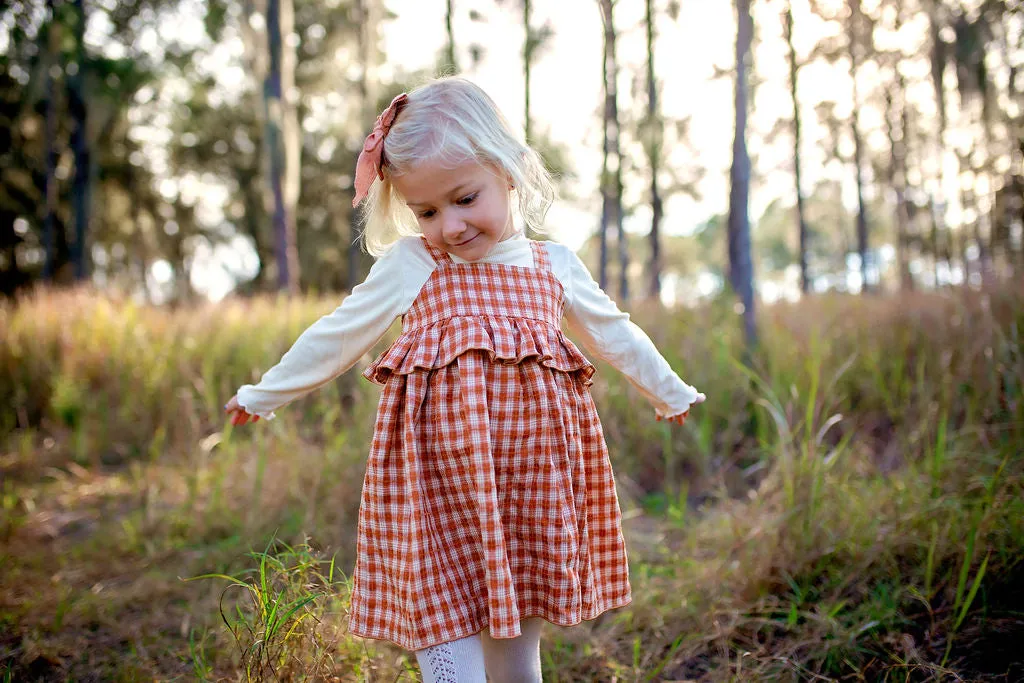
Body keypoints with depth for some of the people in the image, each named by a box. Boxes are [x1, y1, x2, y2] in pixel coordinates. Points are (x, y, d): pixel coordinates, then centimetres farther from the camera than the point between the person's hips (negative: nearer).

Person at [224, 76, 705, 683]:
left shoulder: (555, 266, 11)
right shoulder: (410, 265, 4)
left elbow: (615, 334, 25)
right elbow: (336, 336, 14)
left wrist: (672, 393, 37)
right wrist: (263, 396, 21)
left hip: (532, 483, 3)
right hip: (440, 481, -2)